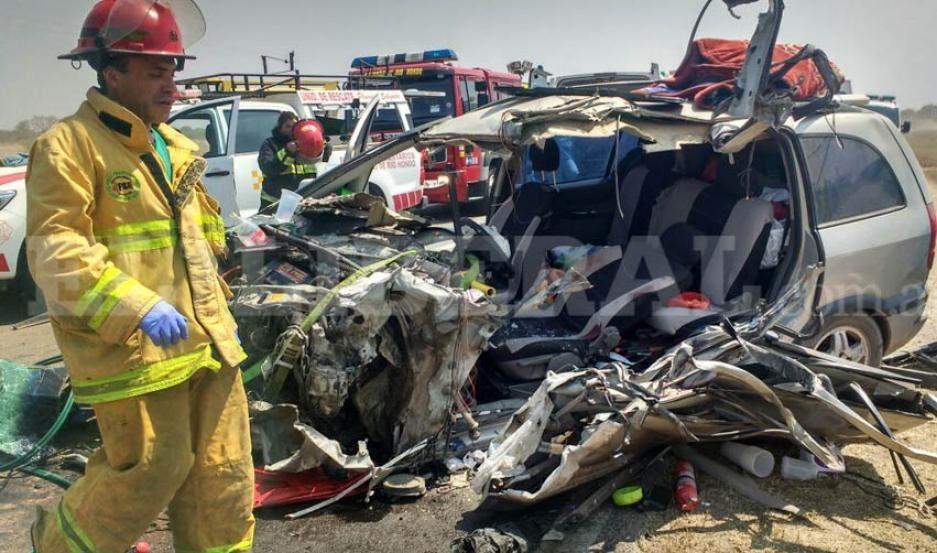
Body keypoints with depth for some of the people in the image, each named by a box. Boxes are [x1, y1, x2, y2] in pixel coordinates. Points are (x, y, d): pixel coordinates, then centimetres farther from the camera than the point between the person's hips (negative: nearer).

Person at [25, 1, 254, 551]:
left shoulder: (175, 147, 17)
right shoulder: (69, 145, -8)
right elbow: (55, 250, -18)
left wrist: (221, 311, 21)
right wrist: (136, 306, -27)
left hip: (207, 341, 8)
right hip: (132, 348, -7)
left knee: (224, 473, 11)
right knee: (153, 469, 1)